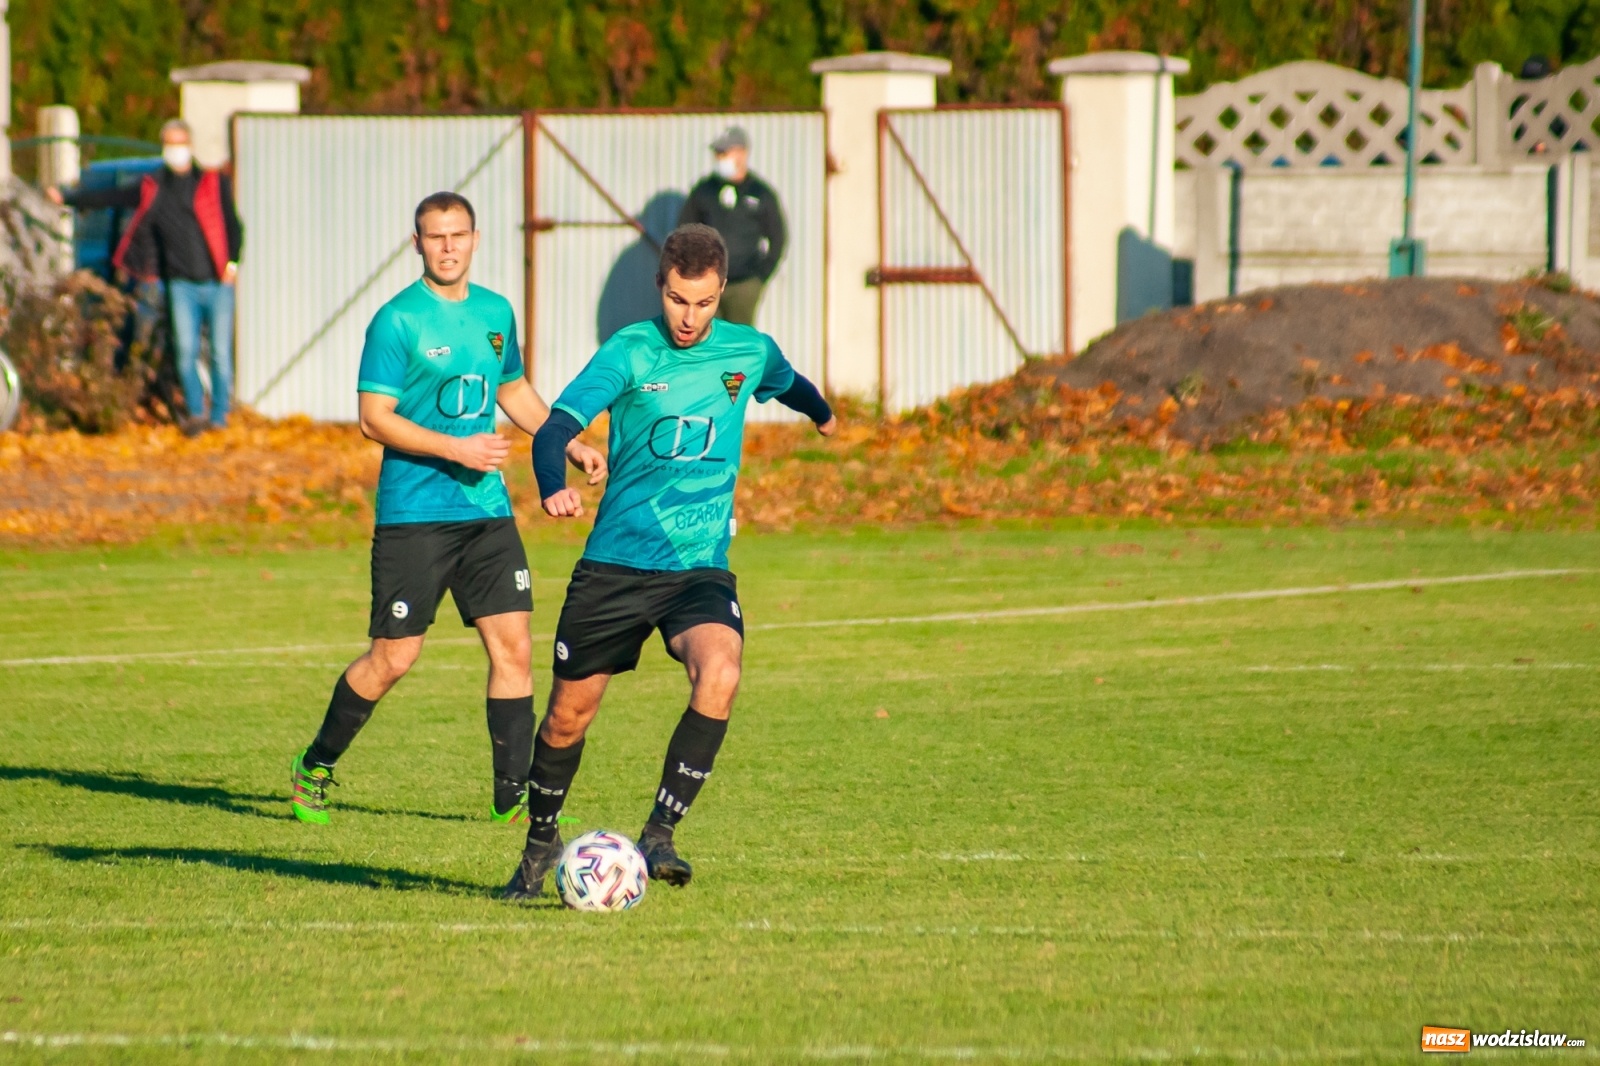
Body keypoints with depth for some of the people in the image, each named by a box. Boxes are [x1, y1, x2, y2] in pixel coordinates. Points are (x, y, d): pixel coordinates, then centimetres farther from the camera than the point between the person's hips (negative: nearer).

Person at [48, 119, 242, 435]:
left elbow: (233, 225, 8)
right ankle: (195, 413, -4)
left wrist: (232, 262, -5)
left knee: (221, 354, -2)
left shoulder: (215, 183, 7)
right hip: (182, 284, 1)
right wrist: (67, 198, 15)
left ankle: (219, 417, 6)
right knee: (186, 351, -11)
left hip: (218, 283, -1)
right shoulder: (152, 190, 11)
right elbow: (109, 197, 16)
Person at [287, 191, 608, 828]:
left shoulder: (495, 313, 10)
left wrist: (569, 445, 15)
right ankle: (314, 767, 16)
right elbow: (374, 418, -13)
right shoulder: (397, 321, -9)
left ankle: (513, 793, 3)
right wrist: (456, 449, -20)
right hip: (413, 512, -5)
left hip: (486, 509, 6)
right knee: (394, 656, -3)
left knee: (512, 644, -3)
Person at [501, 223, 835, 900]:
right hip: (614, 563, -1)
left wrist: (822, 414, 50)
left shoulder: (749, 351, 3)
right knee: (569, 714, 6)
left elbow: (786, 384, 29)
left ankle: (658, 837, -19)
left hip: (701, 566, 1)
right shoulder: (629, 352, -8)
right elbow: (557, 426, -20)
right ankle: (541, 843, 33)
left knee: (719, 674, -28)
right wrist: (553, 488, -41)